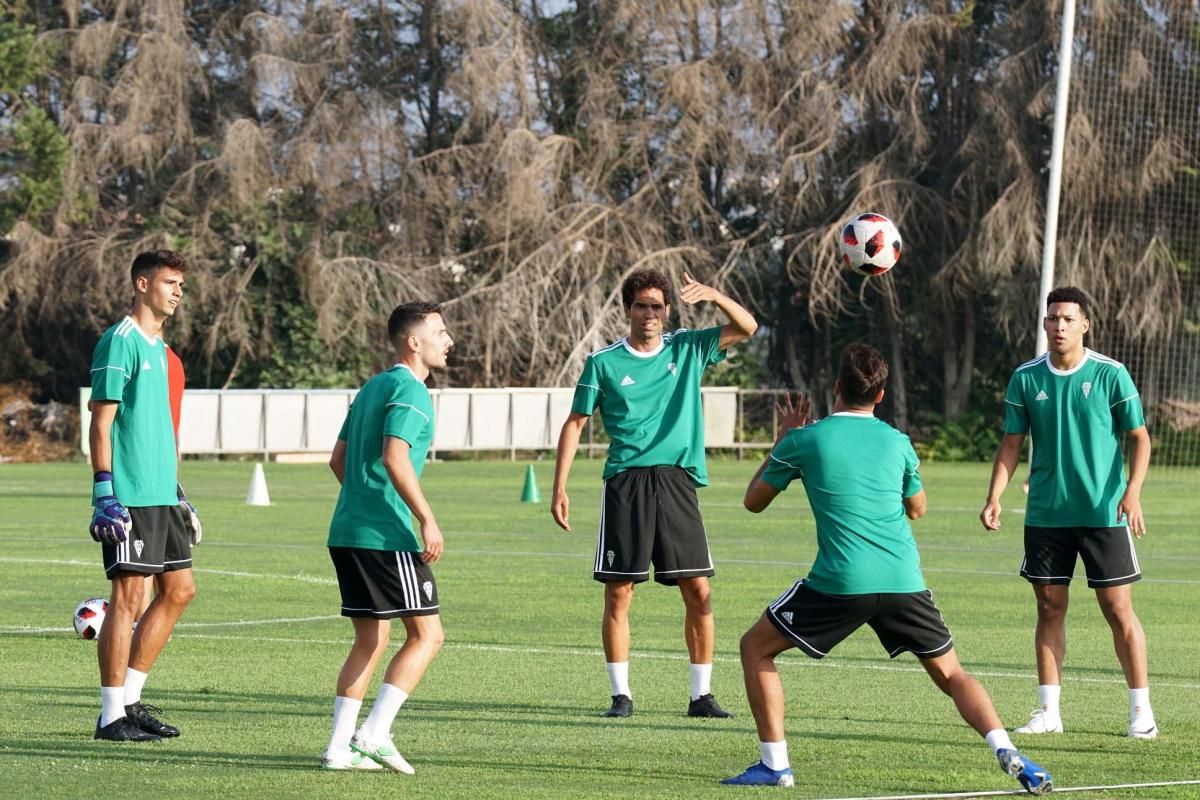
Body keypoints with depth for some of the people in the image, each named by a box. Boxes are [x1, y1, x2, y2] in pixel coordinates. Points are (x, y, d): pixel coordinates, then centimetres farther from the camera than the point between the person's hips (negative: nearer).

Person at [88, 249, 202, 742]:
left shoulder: (159, 348, 17)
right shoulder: (120, 342, -10)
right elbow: (101, 423, -14)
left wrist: (177, 492, 24)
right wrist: (104, 492, -19)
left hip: (161, 495, 9)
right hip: (129, 496, -9)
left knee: (179, 590, 10)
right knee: (129, 596, -7)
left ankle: (130, 698, 16)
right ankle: (111, 714, -2)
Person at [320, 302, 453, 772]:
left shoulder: (372, 388, 19)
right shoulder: (410, 391, -10)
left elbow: (339, 459, 22)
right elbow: (394, 457, -23)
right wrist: (426, 520, -22)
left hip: (346, 533, 9)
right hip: (385, 536, -9)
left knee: (370, 640, 12)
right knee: (426, 634, -3)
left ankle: (340, 747, 7)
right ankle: (374, 733, -10)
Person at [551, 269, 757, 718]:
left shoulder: (687, 349, 9)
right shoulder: (604, 363, 4)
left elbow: (747, 328, 5)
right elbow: (575, 425, 8)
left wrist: (714, 295, -13)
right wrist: (559, 488, 1)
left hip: (677, 480, 2)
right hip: (625, 482, -2)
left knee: (698, 591, -2)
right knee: (618, 593, -3)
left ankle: (702, 695, 5)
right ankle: (621, 694, 6)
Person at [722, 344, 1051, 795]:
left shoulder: (804, 440, 2)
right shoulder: (897, 442, 11)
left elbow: (753, 501, 16)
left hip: (840, 584, -3)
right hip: (904, 583, 3)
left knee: (756, 648, 16)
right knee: (951, 674, 14)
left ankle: (774, 764, 8)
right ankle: (1006, 751, -10)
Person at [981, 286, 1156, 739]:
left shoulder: (1110, 375, -6)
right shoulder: (1026, 378, 2)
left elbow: (1139, 438, -2)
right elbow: (1012, 443, 8)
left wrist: (1132, 493, -15)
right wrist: (995, 497, -4)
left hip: (1104, 514, -3)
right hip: (1046, 513, 3)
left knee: (1118, 609, -2)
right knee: (1050, 608, 5)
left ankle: (1141, 710, 5)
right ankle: (1048, 712, 11)